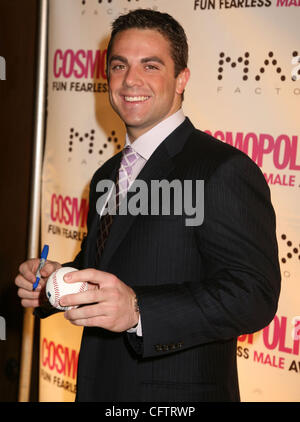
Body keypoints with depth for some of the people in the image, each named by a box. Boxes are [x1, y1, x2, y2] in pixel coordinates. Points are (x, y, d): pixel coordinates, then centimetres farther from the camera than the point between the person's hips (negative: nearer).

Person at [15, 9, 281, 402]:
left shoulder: (224, 170, -16)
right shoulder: (107, 176, 11)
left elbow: (253, 295, -25)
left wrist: (138, 310, -35)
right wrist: (56, 279, -1)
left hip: (179, 394, -7)